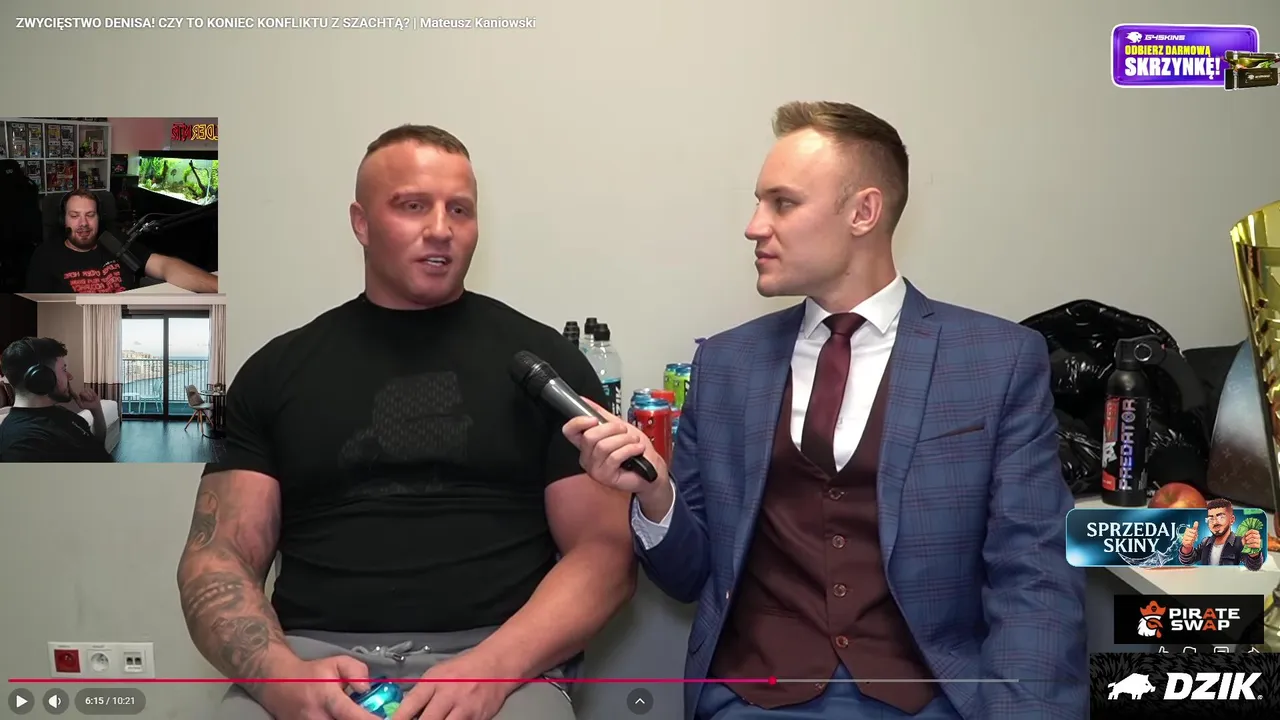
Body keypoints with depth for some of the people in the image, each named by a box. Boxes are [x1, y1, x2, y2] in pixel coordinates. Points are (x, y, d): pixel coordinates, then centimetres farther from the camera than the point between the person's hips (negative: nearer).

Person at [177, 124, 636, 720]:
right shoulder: (278, 370, 12)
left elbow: (605, 551, 2)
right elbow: (217, 557, 8)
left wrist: (492, 670, -14)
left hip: (500, 662, 0)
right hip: (314, 657, 1)